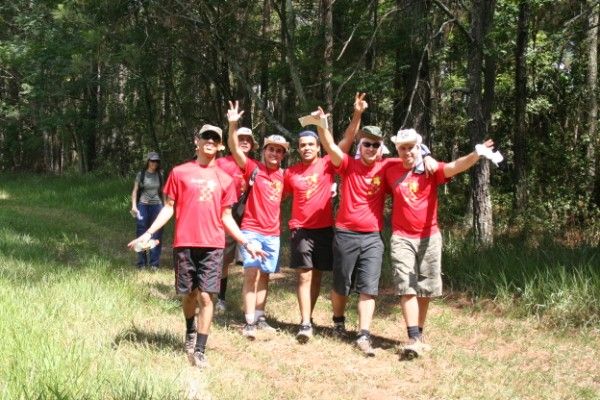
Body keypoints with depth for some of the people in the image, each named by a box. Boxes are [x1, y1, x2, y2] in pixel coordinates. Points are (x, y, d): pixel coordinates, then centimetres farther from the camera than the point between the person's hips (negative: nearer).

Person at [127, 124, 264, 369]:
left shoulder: (225, 179, 10)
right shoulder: (179, 172, 4)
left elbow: (226, 217, 14)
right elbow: (169, 208, 5)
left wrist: (246, 243, 8)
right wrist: (148, 233, -6)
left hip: (213, 246, 1)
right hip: (184, 244, 0)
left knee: (206, 296, -6)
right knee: (189, 293, 10)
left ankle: (199, 351, -1)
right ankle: (190, 331, 40)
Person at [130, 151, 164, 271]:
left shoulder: (160, 175, 9)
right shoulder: (141, 174, 2)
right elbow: (135, 191, 3)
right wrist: (134, 206, -6)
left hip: (157, 206, 2)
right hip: (143, 206, -2)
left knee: (156, 236, 0)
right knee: (141, 235, 1)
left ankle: (154, 263, 6)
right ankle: (142, 263, 9)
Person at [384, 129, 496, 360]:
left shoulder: (430, 170, -3)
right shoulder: (391, 172, 3)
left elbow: (456, 166, -23)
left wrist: (476, 154, -41)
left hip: (429, 237, 0)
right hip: (402, 238, 0)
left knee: (425, 289, 8)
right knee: (407, 288, -9)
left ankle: (419, 334, 22)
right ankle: (414, 339, -12)